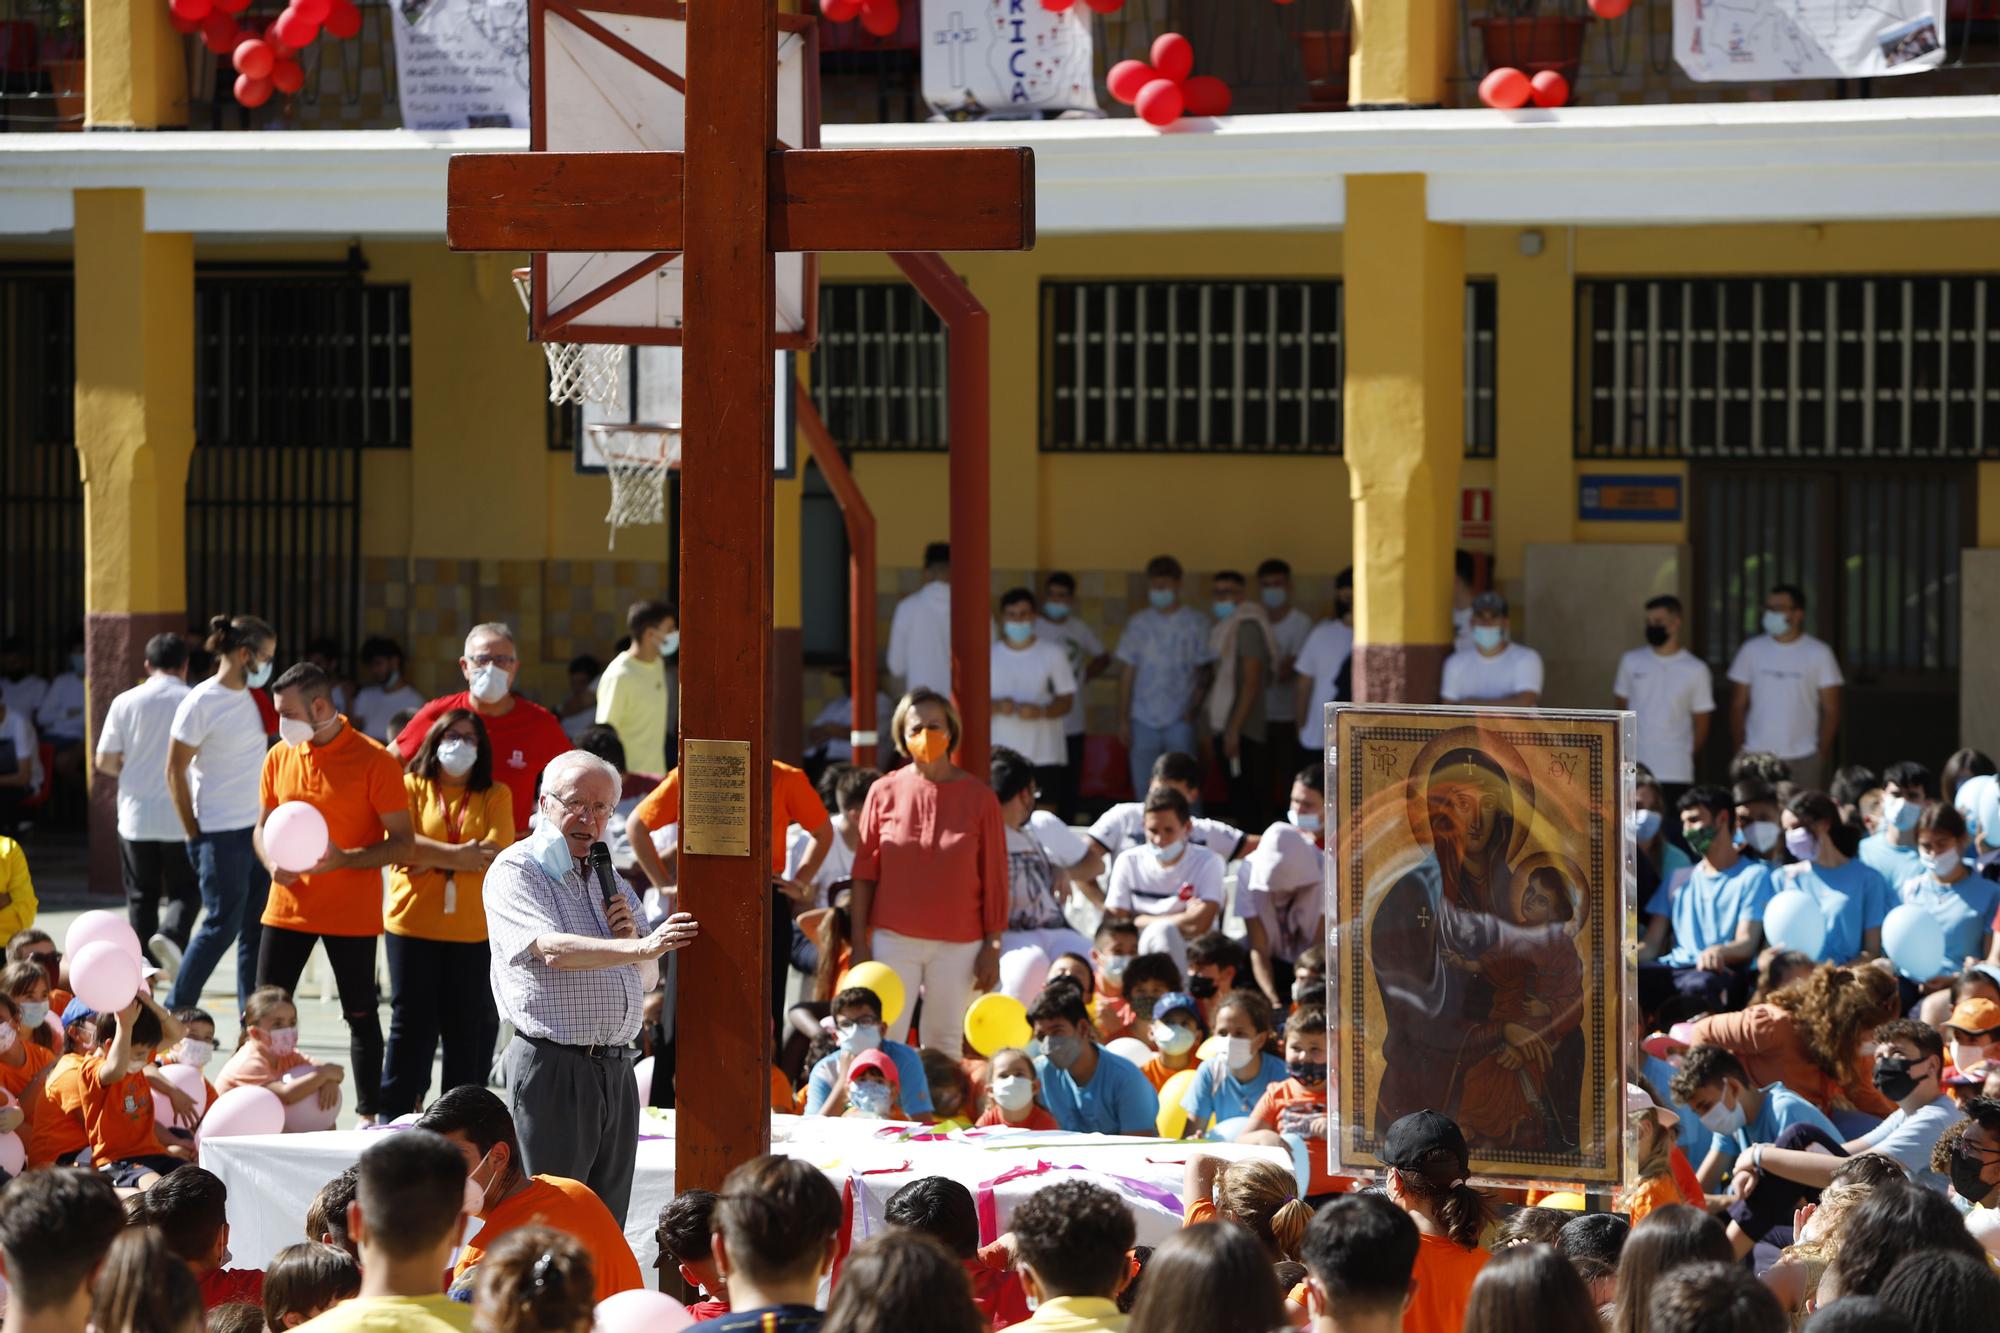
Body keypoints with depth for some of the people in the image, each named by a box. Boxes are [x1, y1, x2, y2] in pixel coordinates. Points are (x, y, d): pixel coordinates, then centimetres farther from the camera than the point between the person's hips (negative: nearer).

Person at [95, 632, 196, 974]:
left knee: (141, 897, 10)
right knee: (185, 891, 10)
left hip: (137, 816, 1)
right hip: (182, 816, -1)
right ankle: (172, 934, -17)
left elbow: (104, 762, 0)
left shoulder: (126, 702, -2)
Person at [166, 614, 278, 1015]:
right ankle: (175, 1011, 6)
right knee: (222, 925, -5)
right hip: (222, 833, -7)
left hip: (260, 828, 7)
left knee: (257, 928, 8)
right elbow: (175, 772, -9)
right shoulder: (201, 704, -13)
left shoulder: (253, 696, 10)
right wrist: (194, 835, -8)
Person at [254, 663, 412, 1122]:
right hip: (288, 907, 4)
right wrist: (273, 861, -6)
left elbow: (403, 842, -11)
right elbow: (263, 827, 16)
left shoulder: (373, 760, -11)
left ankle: (368, 1117, 11)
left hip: (351, 912, -4)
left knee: (361, 1015, 4)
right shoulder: (280, 756, 5)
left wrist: (343, 859, -25)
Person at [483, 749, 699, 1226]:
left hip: (615, 1069, 7)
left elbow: (647, 978, 21)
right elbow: (552, 950, -21)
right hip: (552, 1067, -7)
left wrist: (628, 935, -1)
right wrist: (638, 947, -32)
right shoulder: (515, 870, -4)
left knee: (607, 1221, 6)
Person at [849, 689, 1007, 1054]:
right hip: (893, 939, 0)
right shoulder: (885, 792, 1)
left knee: (943, 1039, 3)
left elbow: (994, 878, 1)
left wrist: (993, 946, -3)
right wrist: (859, 942, 1)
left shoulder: (979, 797, 0)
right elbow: (864, 871, 4)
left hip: (958, 943, 0)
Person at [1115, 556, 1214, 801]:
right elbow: (1127, 673, 7)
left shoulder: (1195, 622, 1)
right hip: (1143, 721, 3)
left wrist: (1194, 707, -11)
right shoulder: (1139, 623, 6)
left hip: (1180, 721, -2)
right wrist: (1123, 719, 2)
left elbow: (1203, 670, 1)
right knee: (1144, 791, 6)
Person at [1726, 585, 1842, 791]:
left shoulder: (1819, 653, 3)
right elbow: (1738, 706, 10)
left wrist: (1823, 753, -8)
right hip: (1756, 757, 1)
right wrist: (1738, 751, -1)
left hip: (1803, 759, -1)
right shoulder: (1751, 650, 9)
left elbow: (1831, 710, 2)